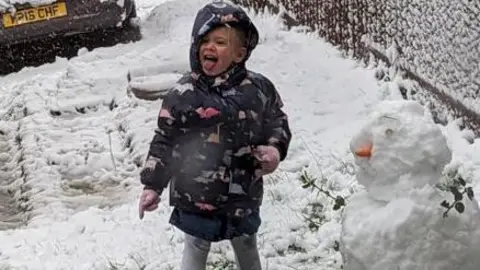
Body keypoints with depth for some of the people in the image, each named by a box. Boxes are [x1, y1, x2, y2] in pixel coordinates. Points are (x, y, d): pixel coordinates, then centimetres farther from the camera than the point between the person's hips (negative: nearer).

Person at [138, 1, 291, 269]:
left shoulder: (259, 88, -7)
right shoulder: (184, 94, -12)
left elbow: (278, 121, 9)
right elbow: (164, 141, -6)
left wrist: (275, 148, -11)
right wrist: (152, 185, -7)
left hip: (243, 194, 2)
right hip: (197, 195, -2)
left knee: (247, 246, 22)